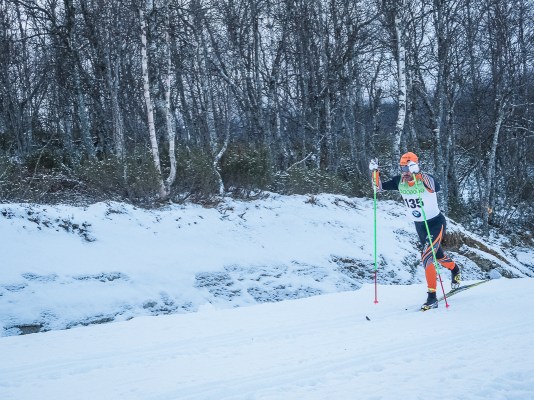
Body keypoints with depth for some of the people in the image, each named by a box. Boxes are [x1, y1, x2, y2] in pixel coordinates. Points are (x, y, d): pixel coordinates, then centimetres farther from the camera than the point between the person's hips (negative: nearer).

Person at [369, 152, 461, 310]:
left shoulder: (424, 179, -26)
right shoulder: (399, 181, -10)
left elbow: (435, 187, -47)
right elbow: (379, 187, -7)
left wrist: (417, 174, -59)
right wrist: (375, 171, -23)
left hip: (436, 223, -7)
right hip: (419, 225, 7)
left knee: (427, 257, -21)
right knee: (438, 255, 25)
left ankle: (432, 297, -15)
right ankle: (455, 270, 57)